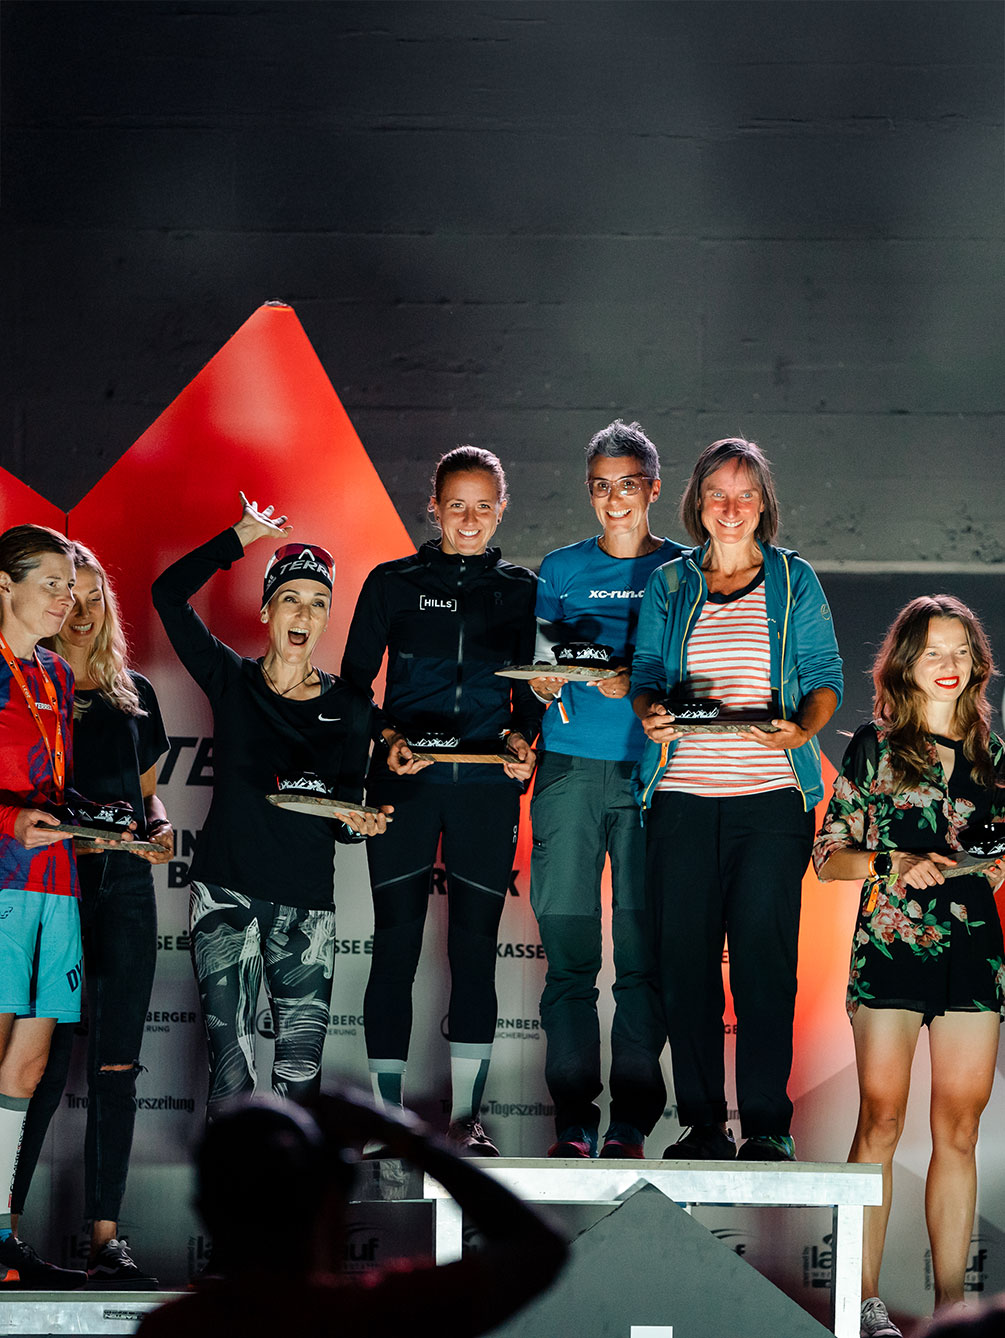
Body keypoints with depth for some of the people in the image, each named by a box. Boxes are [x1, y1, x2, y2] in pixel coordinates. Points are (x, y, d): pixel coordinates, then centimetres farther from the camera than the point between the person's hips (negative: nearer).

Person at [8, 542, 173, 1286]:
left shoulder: (134, 695, 16)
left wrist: (160, 826, 4)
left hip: (126, 885, 5)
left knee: (116, 1064, 1)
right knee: (45, 1060, -9)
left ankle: (106, 1236, 2)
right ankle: (4, 1220, 2)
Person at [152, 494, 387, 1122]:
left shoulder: (350, 708, 7)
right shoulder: (231, 681, 6)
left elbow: (348, 803, 7)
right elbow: (170, 593, -1)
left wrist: (359, 821, -16)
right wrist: (244, 535, 2)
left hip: (306, 903, 1)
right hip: (226, 891, -1)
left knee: (301, 1065, -2)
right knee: (230, 1056, -8)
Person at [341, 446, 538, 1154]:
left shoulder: (521, 590, 11)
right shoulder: (393, 583, 6)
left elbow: (531, 691, 15)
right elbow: (354, 683, 6)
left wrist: (522, 737, -5)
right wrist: (389, 738, -11)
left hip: (487, 785, 1)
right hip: (405, 781, -1)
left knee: (476, 944, 0)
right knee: (396, 942, -4)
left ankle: (466, 1116, 6)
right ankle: (388, 1114, 2)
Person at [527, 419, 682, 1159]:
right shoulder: (561, 569, 15)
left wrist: (638, 685, -14)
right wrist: (545, 679, -8)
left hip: (651, 771, -1)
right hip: (570, 766, 1)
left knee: (644, 950, -4)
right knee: (568, 949, -3)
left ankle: (632, 1121, 0)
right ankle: (573, 1118, 1)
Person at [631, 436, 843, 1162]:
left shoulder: (795, 580, 9)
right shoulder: (669, 585, 14)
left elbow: (825, 677, 6)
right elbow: (648, 671, 12)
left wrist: (801, 729, -14)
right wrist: (652, 712, -10)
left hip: (772, 793, -2)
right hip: (683, 794, 2)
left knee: (765, 955, -5)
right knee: (686, 954, 0)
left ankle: (768, 1123, 1)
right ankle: (702, 1122, 7)